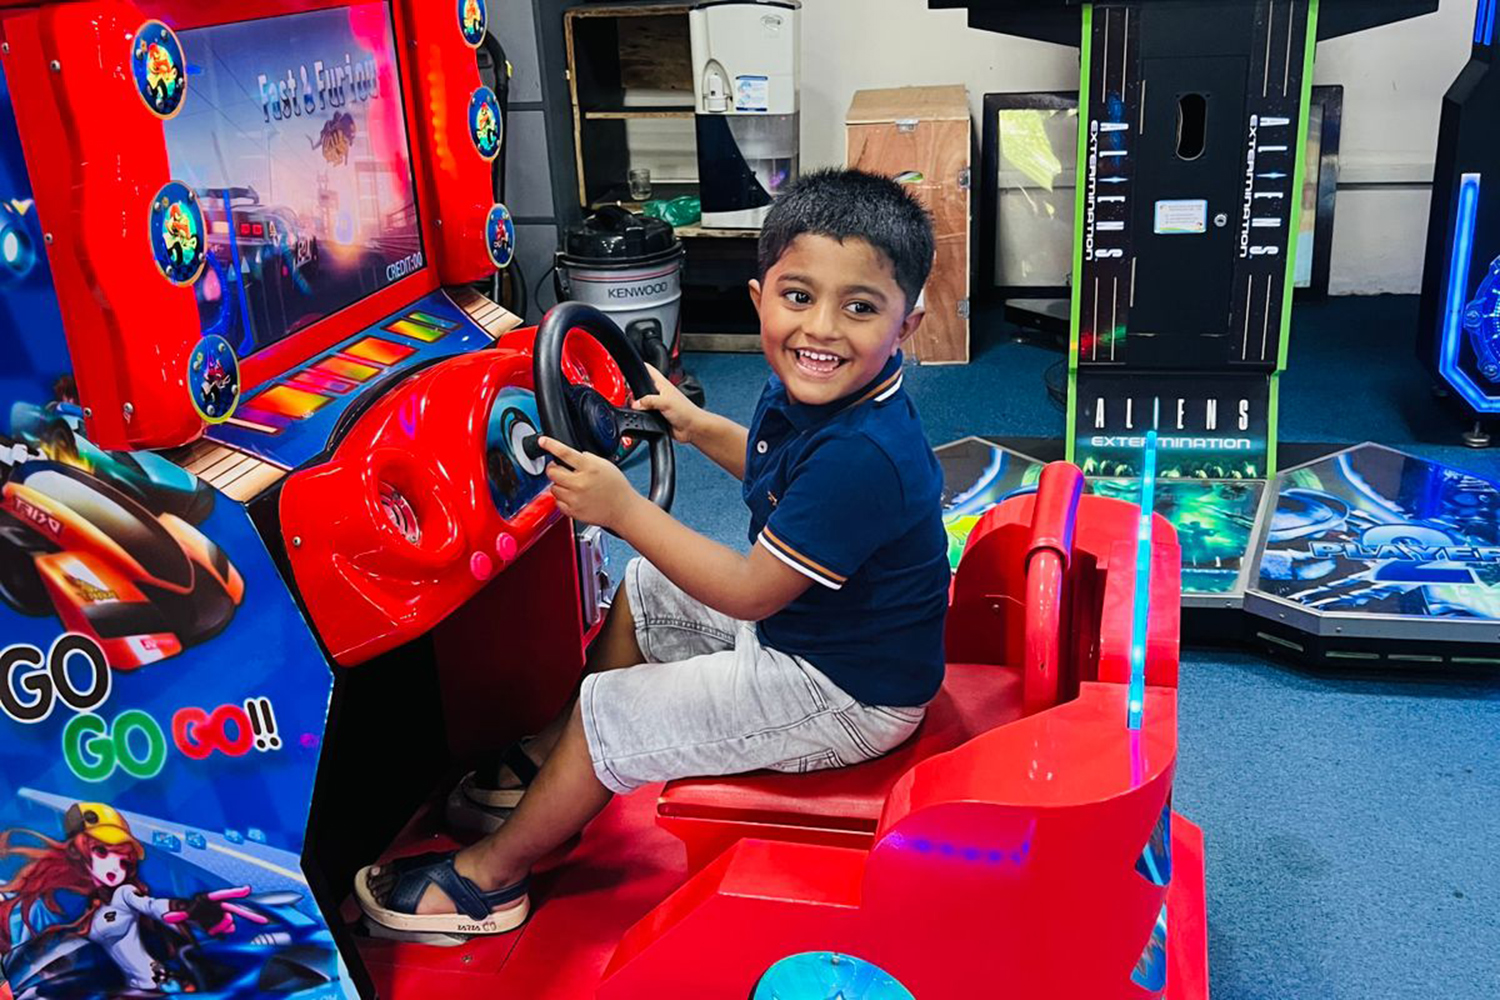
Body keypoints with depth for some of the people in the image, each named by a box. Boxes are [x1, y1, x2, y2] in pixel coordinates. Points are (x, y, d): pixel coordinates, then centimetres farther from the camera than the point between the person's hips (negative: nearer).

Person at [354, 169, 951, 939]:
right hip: (796, 618, 10)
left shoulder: (863, 457, -35)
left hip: (844, 695, -10)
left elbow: (751, 592, -30)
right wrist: (694, 426, 13)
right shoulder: (807, 390, -5)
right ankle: (557, 757, 36)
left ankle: (487, 878, 18)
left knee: (607, 714, -5)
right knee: (641, 591, 21)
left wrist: (624, 510, -29)